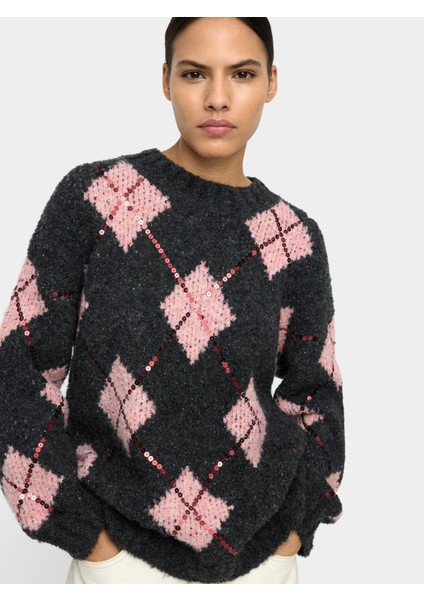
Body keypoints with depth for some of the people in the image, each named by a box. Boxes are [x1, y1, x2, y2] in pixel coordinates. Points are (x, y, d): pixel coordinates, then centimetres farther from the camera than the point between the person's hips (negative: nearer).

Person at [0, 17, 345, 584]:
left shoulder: (295, 236, -3)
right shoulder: (93, 196, -10)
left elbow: (315, 394, 7)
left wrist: (293, 529, 0)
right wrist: (84, 533, -9)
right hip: (123, 551, -2)